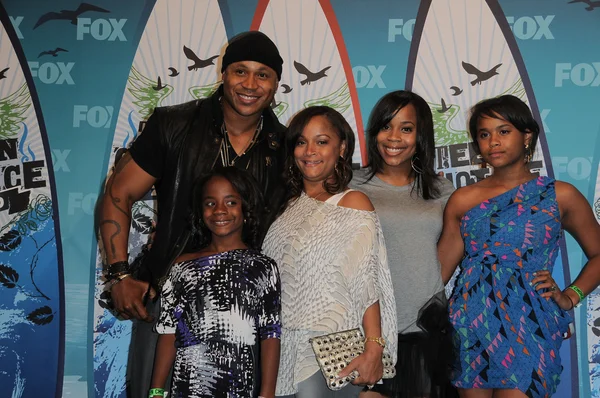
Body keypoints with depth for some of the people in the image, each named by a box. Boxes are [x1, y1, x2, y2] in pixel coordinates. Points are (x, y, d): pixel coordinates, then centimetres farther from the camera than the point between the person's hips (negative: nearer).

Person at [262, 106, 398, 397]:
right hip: (284, 348, 6)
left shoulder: (352, 203, -6)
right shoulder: (289, 205, 12)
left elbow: (366, 284, -13)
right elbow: (270, 279, 14)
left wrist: (374, 350, -21)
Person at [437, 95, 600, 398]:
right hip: (470, 328, 3)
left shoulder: (559, 196, 2)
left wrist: (570, 296, -2)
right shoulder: (463, 200, 7)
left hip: (527, 330, -2)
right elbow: (440, 268, 6)